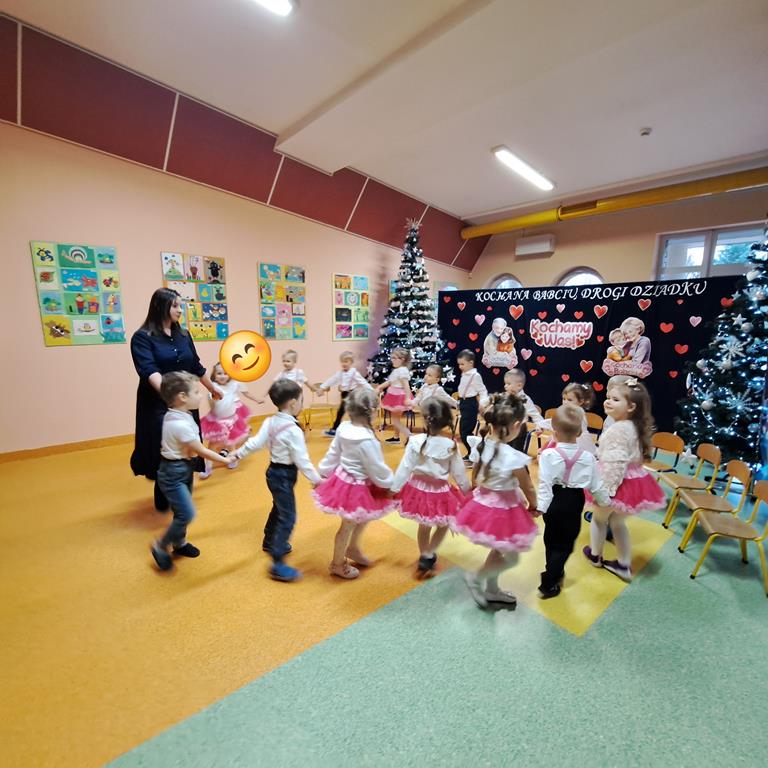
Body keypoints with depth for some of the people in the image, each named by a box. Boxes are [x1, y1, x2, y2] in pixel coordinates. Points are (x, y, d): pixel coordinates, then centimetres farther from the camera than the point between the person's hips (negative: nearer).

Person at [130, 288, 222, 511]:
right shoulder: (142, 337, -8)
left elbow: (196, 367, 18)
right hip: (158, 405, -5)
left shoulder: (183, 335, 8)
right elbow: (149, 371, -23)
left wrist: (212, 388, 27)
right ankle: (163, 501, 24)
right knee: (162, 454, 3)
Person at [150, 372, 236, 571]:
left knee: (183, 511, 21)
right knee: (187, 514, -7)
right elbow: (201, 451, -21)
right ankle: (160, 547, 14)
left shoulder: (178, 416, 0)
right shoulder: (180, 424, -29)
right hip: (173, 473, -10)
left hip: (184, 469, 10)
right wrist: (225, 460, -10)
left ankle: (179, 543, 40)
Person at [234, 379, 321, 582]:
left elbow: (255, 442, 0)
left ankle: (270, 542, 47)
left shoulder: (270, 422, -1)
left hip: (274, 471, 9)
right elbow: (302, 460, -23)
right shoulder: (293, 430, -25)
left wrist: (238, 454, 13)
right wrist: (316, 479, -14)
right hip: (284, 476, -9)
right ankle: (278, 565, -1)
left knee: (279, 508, 27)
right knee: (288, 518, -4)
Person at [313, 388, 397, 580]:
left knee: (362, 518, 28)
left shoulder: (344, 428, -9)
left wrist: (322, 474, 15)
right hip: (356, 487, -8)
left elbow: (332, 454, 3)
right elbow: (378, 470, -21)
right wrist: (392, 484, -3)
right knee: (348, 525, 15)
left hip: (342, 478, 8)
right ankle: (337, 564, 38)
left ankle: (352, 548, 48)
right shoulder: (367, 441, -32)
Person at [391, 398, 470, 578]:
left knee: (424, 525, 25)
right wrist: (467, 491, 12)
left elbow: (404, 468, -14)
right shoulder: (451, 445, -16)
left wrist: (394, 489, -3)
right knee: (443, 524, 26)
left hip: (419, 488, 1)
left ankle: (425, 557, 40)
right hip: (440, 491, -1)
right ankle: (428, 557, 20)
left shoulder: (415, 441, -19)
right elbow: (459, 472, -4)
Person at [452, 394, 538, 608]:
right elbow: (528, 489, -12)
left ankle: (491, 590, 43)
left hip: (482, 504, 7)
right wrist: (533, 506, 8)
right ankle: (476, 579, 24)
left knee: (498, 550, 28)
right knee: (510, 557, 19)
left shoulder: (480, 445, -10)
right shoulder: (514, 458, -28)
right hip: (503, 510, -7)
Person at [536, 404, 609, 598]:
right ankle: (548, 583, 13)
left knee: (551, 538, 22)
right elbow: (596, 486, 1)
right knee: (565, 542, 12)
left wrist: (540, 506, -18)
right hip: (575, 502, 1)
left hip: (555, 501, -1)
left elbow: (545, 484, -22)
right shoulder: (588, 457, -9)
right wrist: (605, 501, 18)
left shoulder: (548, 455, -19)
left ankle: (553, 571, 43)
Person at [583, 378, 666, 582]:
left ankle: (595, 555, 38)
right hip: (632, 482, 8)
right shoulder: (633, 427, 3)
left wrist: (603, 489, -25)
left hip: (616, 482, -8)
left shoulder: (617, 430, -27)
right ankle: (624, 565, 33)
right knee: (618, 522, 23)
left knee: (599, 518, 17)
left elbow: (614, 464, -29)